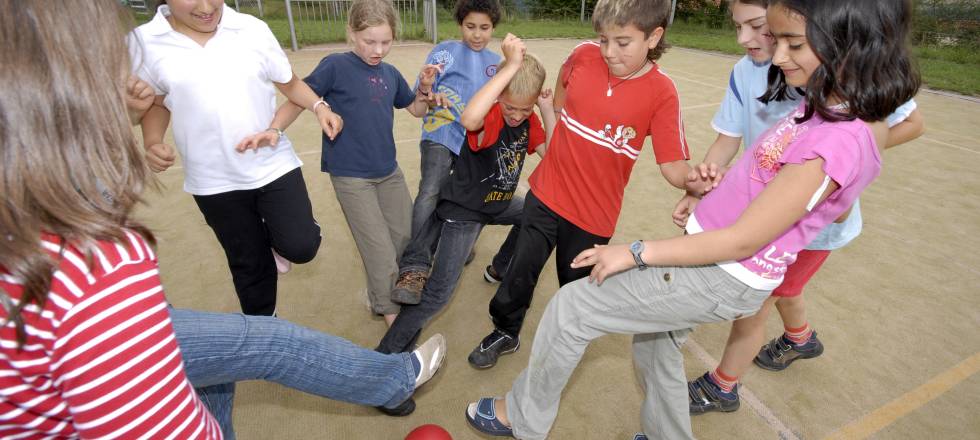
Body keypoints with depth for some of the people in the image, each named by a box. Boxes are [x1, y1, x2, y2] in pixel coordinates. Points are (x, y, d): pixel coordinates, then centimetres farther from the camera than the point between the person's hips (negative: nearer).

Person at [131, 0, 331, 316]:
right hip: (215, 182, 0)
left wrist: (319, 107, -12)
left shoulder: (253, 29, -5)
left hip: (274, 166, 0)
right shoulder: (144, 42, -6)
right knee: (249, 266, 14)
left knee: (301, 247, -9)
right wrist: (152, 143, -10)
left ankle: (271, 235, 28)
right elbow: (156, 104, 7)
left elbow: (289, 82, 5)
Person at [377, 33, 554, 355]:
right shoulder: (490, 116, -26)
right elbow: (469, 119, -51)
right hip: (464, 208, -8)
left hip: (500, 203, 8)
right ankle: (388, 354, 4)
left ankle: (503, 266, 42)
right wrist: (511, 66, -46)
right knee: (438, 292, -12)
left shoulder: (528, 121, -2)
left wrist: (548, 110, -12)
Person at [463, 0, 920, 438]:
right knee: (655, 344, 28)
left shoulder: (835, 142, -27)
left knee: (570, 306, -4)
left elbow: (742, 241, -24)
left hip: (724, 278, -9)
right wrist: (717, 190, 4)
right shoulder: (826, 106, 0)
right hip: (718, 259, 9)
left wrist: (635, 252, -20)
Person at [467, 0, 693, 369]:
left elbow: (673, 165, -17)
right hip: (545, 196, 2)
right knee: (520, 275, 14)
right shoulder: (584, 55, -8)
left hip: (593, 216, -2)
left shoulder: (661, 93, -14)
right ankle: (506, 332, 42)